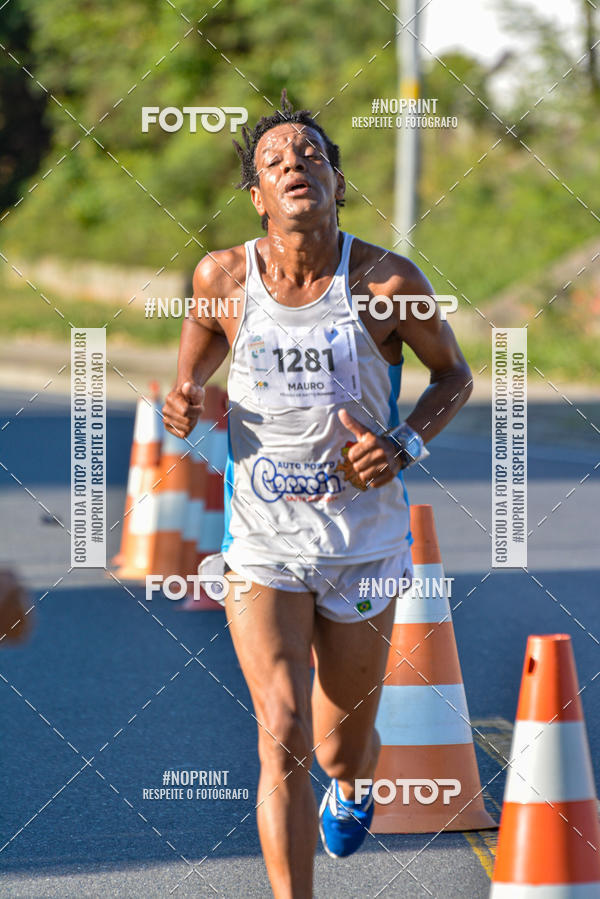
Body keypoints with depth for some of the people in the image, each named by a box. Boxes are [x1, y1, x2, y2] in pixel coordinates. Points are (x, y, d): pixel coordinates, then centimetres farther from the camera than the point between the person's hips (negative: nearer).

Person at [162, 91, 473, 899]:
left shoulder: (388, 282, -12)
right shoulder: (224, 277, -7)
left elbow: (454, 374, 4)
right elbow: (199, 355, 14)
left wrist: (405, 444, -14)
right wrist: (184, 398, -9)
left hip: (364, 542, 0)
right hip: (262, 540, 0)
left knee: (342, 749, 15)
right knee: (283, 738, -16)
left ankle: (351, 787, 53)